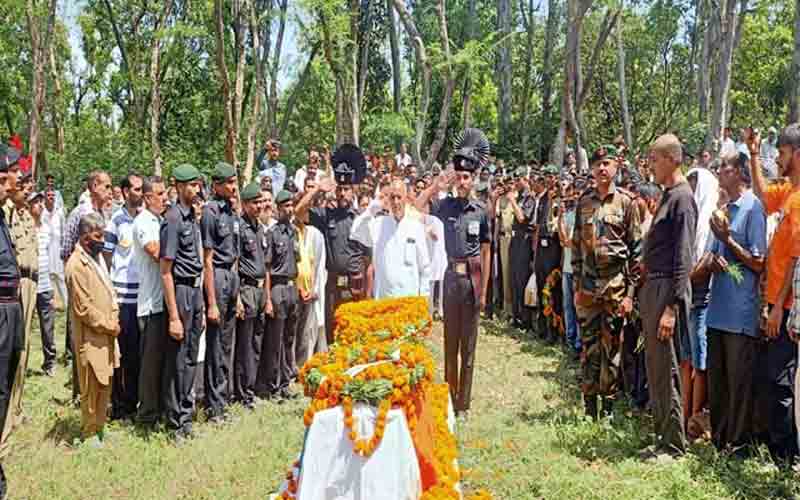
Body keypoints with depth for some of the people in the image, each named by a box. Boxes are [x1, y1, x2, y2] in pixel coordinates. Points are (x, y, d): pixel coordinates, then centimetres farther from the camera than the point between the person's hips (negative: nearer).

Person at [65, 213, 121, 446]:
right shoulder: (76, 265, -18)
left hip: (107, 334, 8)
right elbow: (84, 308, -20)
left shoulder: (98, 256, 9)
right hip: (91, 337, -8)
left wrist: (114, 320, 5)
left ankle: (100, 426, 29)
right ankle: (89, 432, 18)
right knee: (91, 388, 4)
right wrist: (110, 326, -13)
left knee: (105, 384, 16)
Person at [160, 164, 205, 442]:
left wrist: (200, 307, 15)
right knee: (177, 360, 1)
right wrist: (174, 317, -18)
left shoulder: (192, 216, 12)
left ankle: (185, 416, 26)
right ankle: (175, 422, 12)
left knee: (191, 358, 15)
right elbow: (166, 271, -16)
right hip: (180, 290, -8)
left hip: (195, 290, 8)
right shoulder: (173, 219, -13)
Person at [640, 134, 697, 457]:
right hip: (654, 285, 10)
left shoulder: (682, 198, -13)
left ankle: (674, 445, 7)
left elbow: (683, 258, -18)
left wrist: (671, 307, -22)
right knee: (655, 365, 15)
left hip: (668, 287, -10)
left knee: (665, 369, -3)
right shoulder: (667, 195, 16)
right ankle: (663, 435, 26)